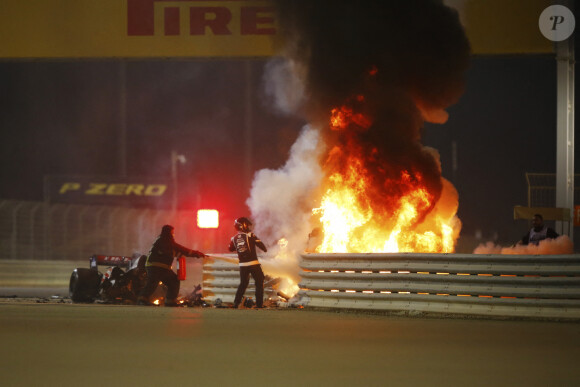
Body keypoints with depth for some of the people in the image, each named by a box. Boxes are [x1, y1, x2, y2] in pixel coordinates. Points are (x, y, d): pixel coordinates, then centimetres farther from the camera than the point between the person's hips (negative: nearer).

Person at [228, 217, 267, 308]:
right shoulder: (250, 235, -11)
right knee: (259, 283, 7)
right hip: (253, 263, -5)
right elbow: (259, 243, -11)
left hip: (242, 264, 5)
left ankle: (236, 303, 13)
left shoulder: (234, 238, 3)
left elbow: (231, 249, 18)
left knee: (243, 284, 19)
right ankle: (259, 304, 3)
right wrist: (265, 249, 9)